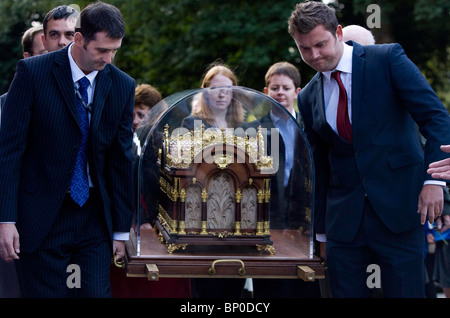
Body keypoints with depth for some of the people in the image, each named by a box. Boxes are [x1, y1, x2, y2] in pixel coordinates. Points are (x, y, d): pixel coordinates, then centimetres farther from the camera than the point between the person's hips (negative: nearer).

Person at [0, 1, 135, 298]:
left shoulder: (123, 86, 2)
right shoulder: (33, 72, -8)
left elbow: (122, 159, 7)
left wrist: (121, 229, 8)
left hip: (95, 217, 3)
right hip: (41, 217, -2)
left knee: (97, 293, -1)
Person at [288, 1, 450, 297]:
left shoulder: (387, 58, -3)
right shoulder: (309, 98, 11)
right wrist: (320, 230, 16)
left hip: (399, 207, -4)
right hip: (344, 217, 4)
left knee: (406, 291, -2)